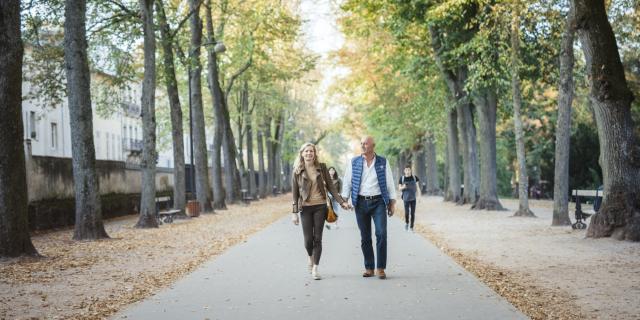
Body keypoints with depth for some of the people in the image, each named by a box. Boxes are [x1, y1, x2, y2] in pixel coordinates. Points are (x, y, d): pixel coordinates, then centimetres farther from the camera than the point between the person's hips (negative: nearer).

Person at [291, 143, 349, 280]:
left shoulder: (321, 167, 4)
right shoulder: (297, 171, 1)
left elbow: (330, 186, 7)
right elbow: (295, 192, 3)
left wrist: (342, 201, -1)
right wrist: (294, 212, 0)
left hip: (320, 206, 1)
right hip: (305, 207, -1)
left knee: (317, 238, -2)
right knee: (308, 239, -2)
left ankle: (315, 269, 6)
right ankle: (310, 258, 31)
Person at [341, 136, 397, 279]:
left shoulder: (383, 162, 5)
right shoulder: (354, 163, 6)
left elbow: (390, 183, 8)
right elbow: (347, 182, 8)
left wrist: (392, 202, 4)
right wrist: (344, 200, -3)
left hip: (378, 202, -1)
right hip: (361, 202, 1)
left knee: (381, 234, -12)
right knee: (365, 237, 5)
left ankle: (380, 268, -5)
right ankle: (369, 268, 14)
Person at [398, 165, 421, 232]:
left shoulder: (414, 177, 1)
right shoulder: (402, 178, 0)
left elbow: (417, 187, 3)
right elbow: (399, 188, 6)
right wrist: (403, 187, -17)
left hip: (413, 198, 1)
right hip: (406, 198, -1)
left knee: (413, 213, 1)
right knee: (406, 212, -9)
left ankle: (411, 226, 13)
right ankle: (406, 223, 19)